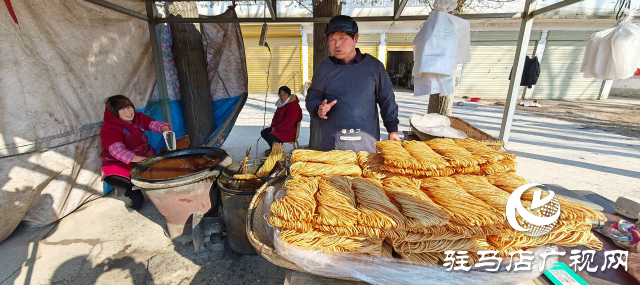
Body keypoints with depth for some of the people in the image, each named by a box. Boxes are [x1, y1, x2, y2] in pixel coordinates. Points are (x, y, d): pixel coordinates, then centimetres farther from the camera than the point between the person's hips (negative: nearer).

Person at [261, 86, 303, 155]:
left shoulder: (293, 106, -21)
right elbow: (276, 115, 19)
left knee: (270, 137, -27)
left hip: (289, 132, -10)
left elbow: (288, 122, -25)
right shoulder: (281, 103, 10)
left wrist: (276, 129, -19)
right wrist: (273, 126, 2)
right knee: (263, 132, 5)